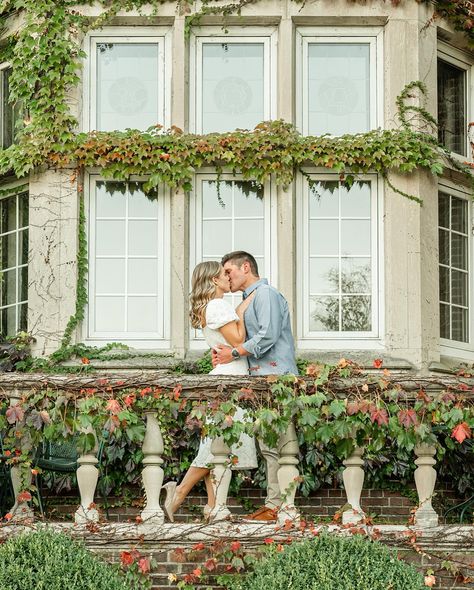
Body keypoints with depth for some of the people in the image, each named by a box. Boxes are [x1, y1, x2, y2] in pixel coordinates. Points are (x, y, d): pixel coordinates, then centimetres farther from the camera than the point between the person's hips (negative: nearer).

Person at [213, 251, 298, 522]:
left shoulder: (265, 294, -6)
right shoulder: (250, 300, 25)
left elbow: (267, 335, -18)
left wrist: (235, 353, -12)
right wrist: (224, 353, 6)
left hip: (274, 375, -10)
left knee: (274, 444, -11)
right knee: (269, 445, 8)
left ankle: (278, 505, -10)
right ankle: (274, 504, 9)